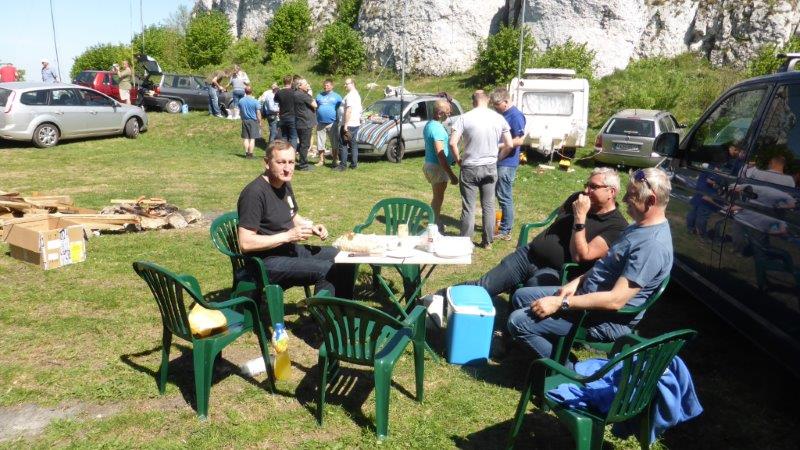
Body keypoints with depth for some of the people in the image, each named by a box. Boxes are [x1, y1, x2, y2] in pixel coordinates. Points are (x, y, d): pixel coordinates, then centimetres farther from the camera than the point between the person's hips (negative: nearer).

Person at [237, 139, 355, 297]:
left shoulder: (285, 184, 8)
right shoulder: (255, 193, -21)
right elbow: (245, 243, -24)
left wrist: (312, 227, 4)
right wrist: (288, 236, -23)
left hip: (291, 249, 10)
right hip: (268, 262, -10)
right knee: (328, 271, -25)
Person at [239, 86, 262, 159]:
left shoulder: (241, 101, 1)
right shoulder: (255, 101, -11)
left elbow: (240, 111, 10)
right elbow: (258, 113, -9)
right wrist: (260, 122, 1)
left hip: (244, 121, 4)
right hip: (253, 121, -4)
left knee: (246, 138, 10)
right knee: (252, 138, 0)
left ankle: (246, 153, 12)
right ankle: (250, 153, -2)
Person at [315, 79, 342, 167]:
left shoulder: (337, 97, 6)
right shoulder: (319, 96, 14)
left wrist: (339, 121, -4)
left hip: (332, 123, -3)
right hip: (320, 123, 3)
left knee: (334, 144, 1)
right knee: (320, 144, 5)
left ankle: (334, 161, 10)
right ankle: (321, 160, 15)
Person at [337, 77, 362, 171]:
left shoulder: (350, 95, -14)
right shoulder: (357, 94, 17)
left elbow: (349, 110, -21)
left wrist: (346, 124, -22)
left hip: (349, 124, -10)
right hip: (356, 123, 10)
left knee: (343, 145, -6)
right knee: (353, 144, 11)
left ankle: (343, 165, -6)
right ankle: (354, 164, 12)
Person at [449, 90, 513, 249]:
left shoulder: (464, 118, -9)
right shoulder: (498, 118, 0)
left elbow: (453, 143, -15)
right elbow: (509, 145, 0)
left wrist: (458, 160, 0)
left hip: (470, 168, -2)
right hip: (490, 168, 3)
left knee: (468, 208, 6)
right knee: (488, 206, 14)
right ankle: (487, 242, 22)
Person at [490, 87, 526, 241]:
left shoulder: (516, 116, -14)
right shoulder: (500, 114, 12)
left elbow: (519, 140, -20)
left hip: (507, 163, -9)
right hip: (498, 161, 9)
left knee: (505, 197, -3)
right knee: (500, 195, 15)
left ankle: (505, 231, 4)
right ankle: (504, 224, 26)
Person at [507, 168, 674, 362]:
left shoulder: (653, 245, -27)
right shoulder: (641, 226, 6)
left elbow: (616, 300, -30)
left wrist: (560, 303, -26)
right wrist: (578, 281, 2)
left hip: (607, 320, -10)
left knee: (517, 321, -15)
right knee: (520, 297, 11)